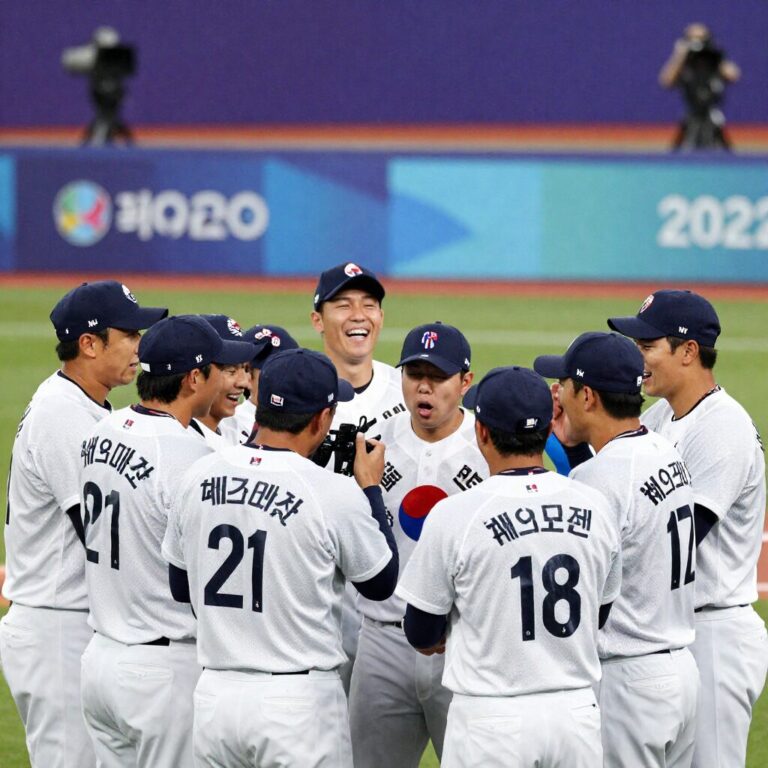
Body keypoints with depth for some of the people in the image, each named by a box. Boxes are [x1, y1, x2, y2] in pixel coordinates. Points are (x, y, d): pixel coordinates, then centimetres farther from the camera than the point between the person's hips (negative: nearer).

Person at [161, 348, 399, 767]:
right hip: (300, 700, -5)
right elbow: (381, 583, 3)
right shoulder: (333, 493, -14)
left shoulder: (198, 477, 1)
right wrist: (370, 487, 12)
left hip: (214, 696, 5)